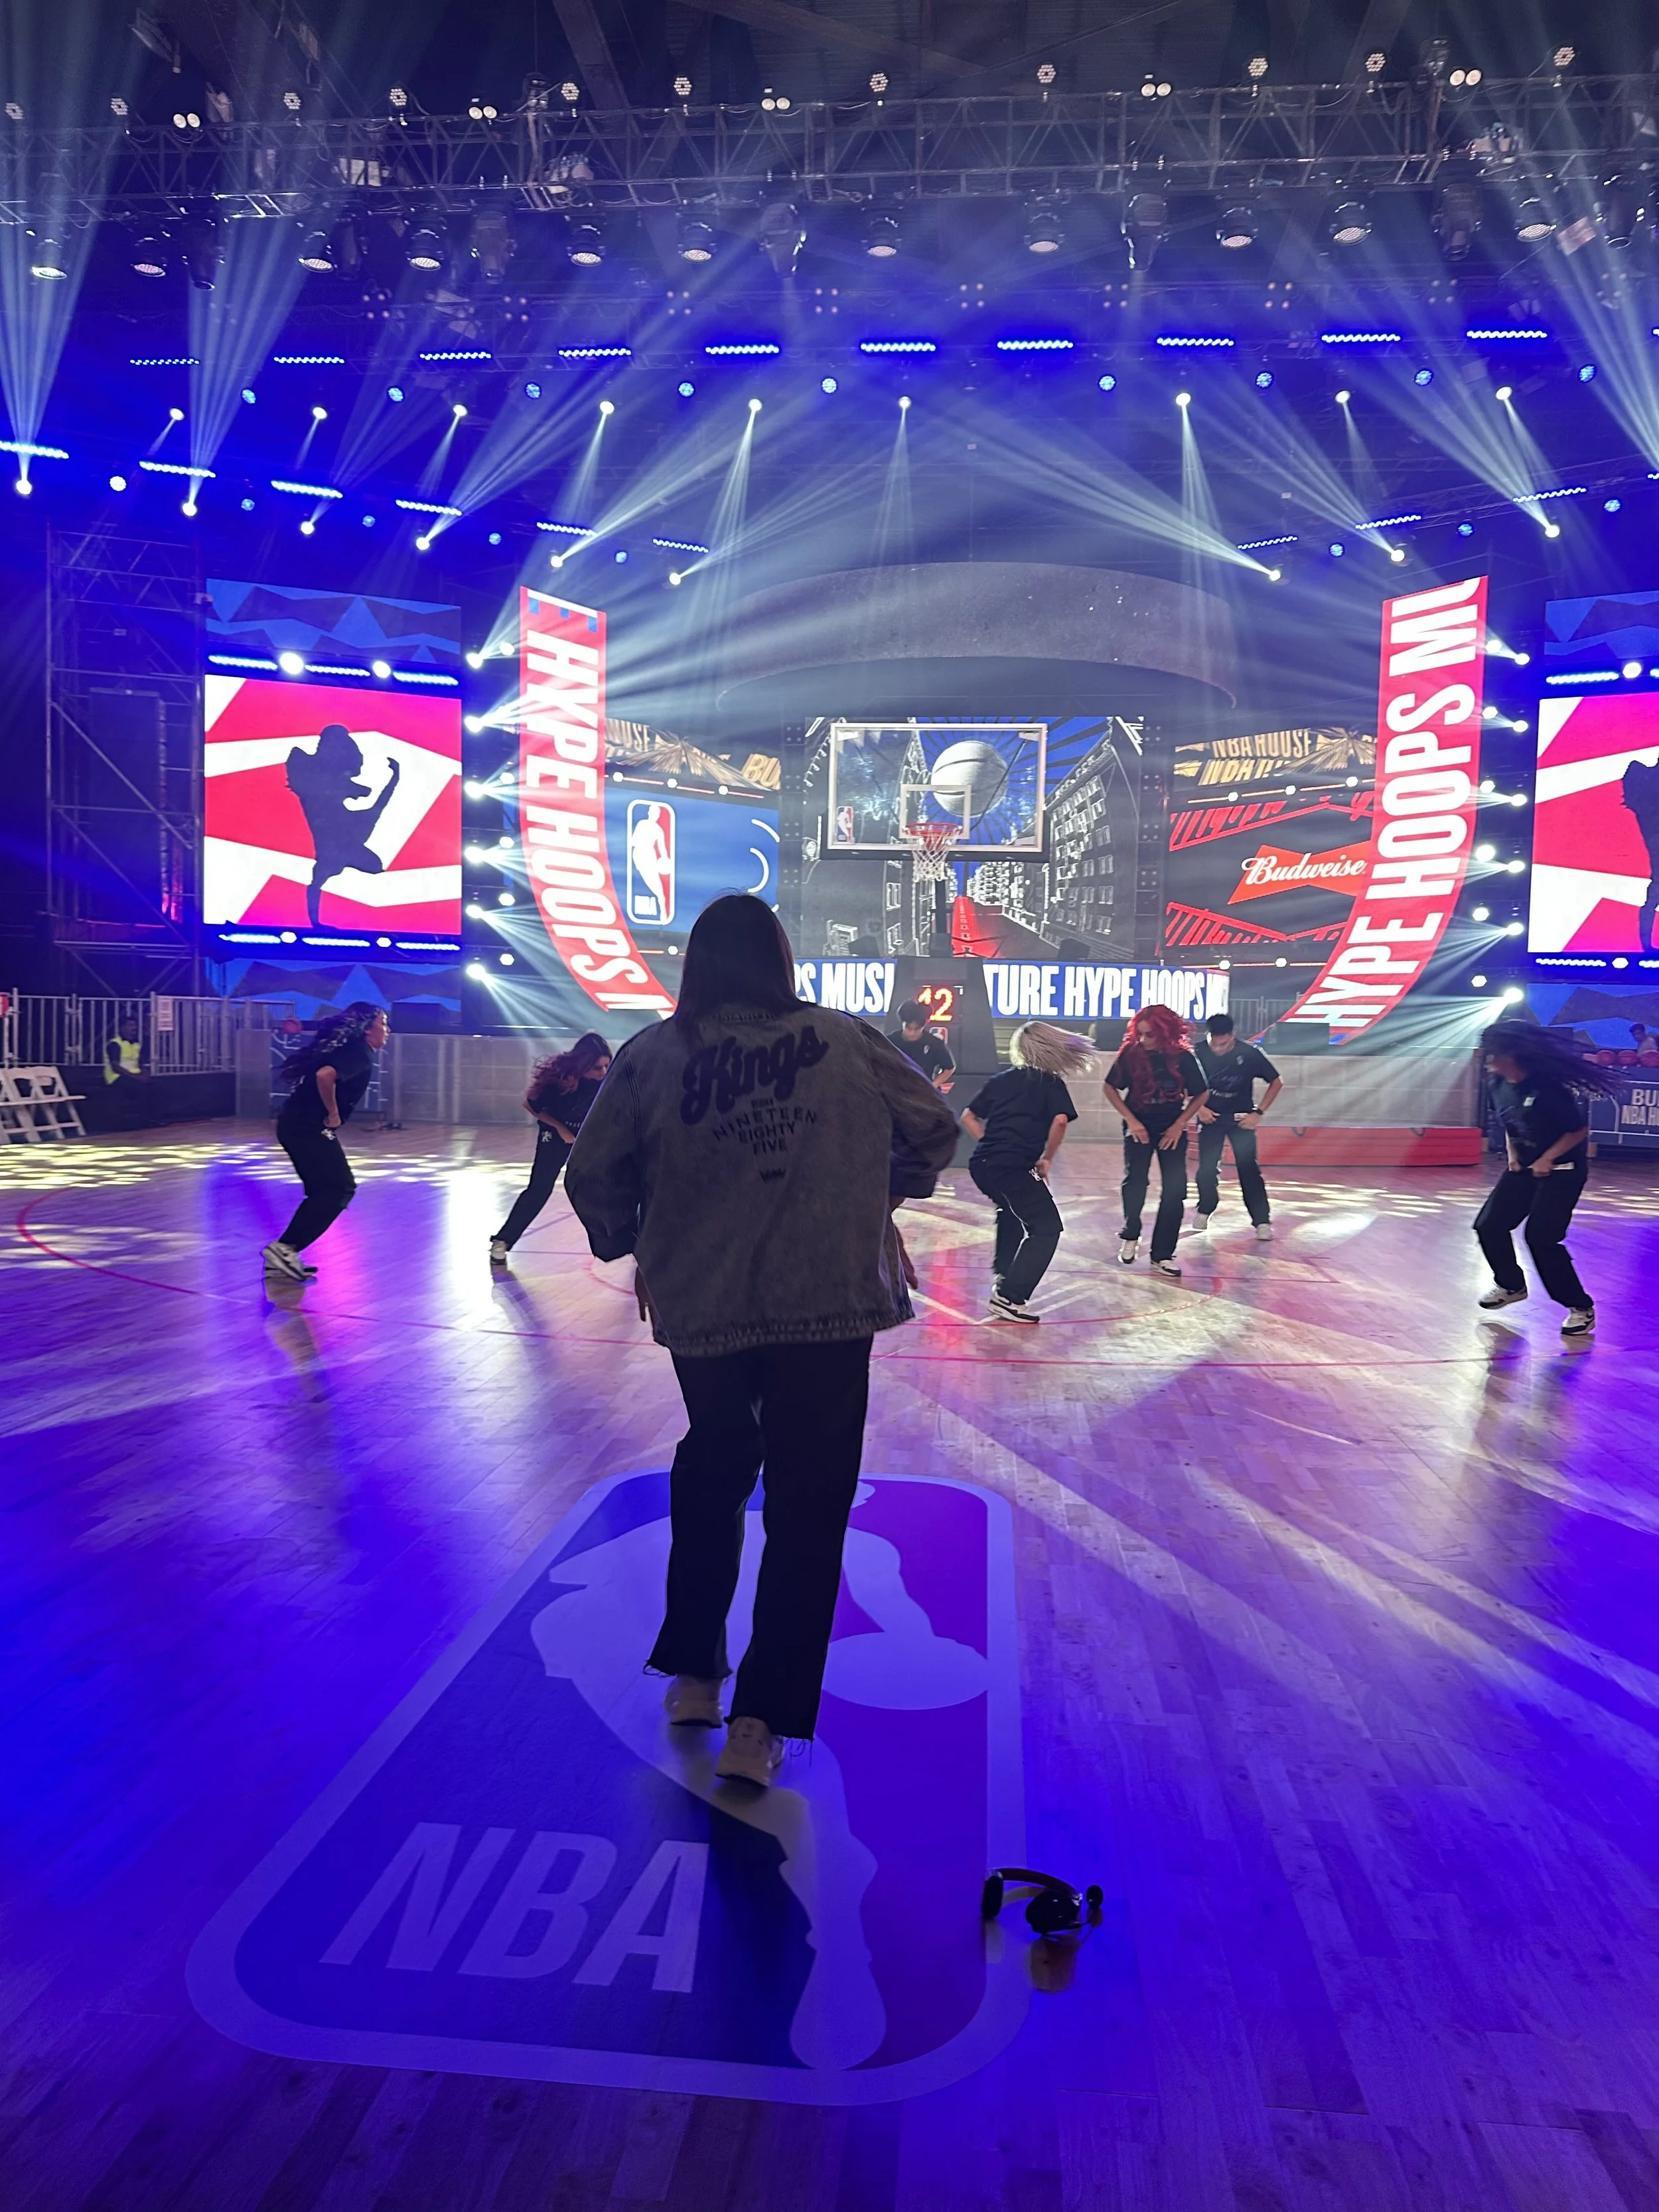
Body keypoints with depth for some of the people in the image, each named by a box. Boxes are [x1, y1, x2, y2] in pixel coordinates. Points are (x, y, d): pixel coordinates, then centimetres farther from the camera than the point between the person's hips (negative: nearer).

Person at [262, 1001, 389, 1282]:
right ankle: (284, 1247, -10)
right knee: (340, 1189, -7)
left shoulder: (353, 1049, 18)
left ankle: (284, 1252, 13)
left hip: (297, 1124, 10)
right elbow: (325, 1075, -30)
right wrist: (333, 1115, -17)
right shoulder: (360, 1054, -12)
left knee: (325, 1191, 15)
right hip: (309, 1128, -10)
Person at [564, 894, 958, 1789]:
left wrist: (628, 1245, 19)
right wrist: (889, 1186, 28)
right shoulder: (848, 1043, 0)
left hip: (700, 1310, 2)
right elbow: (936, 1130, 9)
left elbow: (590, 1172, 2)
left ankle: (693, 1674, 34)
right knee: (807, 1506, 9)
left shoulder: (652, 1054, 0)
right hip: (829, 1309, -2)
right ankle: (758, 1725, 10)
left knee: (710, 1470, 26)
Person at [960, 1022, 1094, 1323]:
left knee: (1013, 1210, 35)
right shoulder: (1051, 1082, 3)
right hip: (1013, 1166, -7)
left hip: (982, 1163, 7)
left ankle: (1003, 1273, 38)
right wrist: (1047, 1158, -2)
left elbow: (968, 1118, 21)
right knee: (1047, 1227, -3)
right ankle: (1009, 1298, -14)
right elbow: (1060, 1121, -14)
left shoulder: (1001, 1079, 19)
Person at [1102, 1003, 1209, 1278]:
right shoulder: (1131, 1054, -11)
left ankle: (1163, 1255, 7)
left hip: (1172, 1129, 1)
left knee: (1175, 1191, -2)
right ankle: (1130, 1235, 22)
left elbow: (1200, 1095, 2)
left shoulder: (1182, 1058, -10)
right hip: (1138, 1127, -1)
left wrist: (1179, 1125, -7)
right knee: (1134, 1183, -6)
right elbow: (1110, 1088, -1)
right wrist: (1131, 1120, -10)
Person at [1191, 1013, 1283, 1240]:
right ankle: (1205, 1211, 24)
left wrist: (1258, 1112, -9)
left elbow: (1277, 1082, -5)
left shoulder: (1250, 1053, -19)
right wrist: (1199, 1107, -9)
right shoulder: (1198, 1052, -17)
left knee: (1249, 1169, -8)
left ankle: (1263, 1221, -4)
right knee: (1207, 1168, 0)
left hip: (1241, 1119, -1)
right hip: (1210, 1117, 1)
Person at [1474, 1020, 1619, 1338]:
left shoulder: (1546, 1086, -25)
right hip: (1524, 1166, 8)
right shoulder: (1500, 1086, -3)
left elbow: (1579, 1130, -16)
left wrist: (1547, 1159, -17)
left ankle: (1581, 1307, 0)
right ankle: (1511, 1285, 29)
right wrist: (1512, 1153, 2)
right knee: (1489, 1226, 4)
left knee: (1540, 1237, -15)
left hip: (1562, 1169, -8)